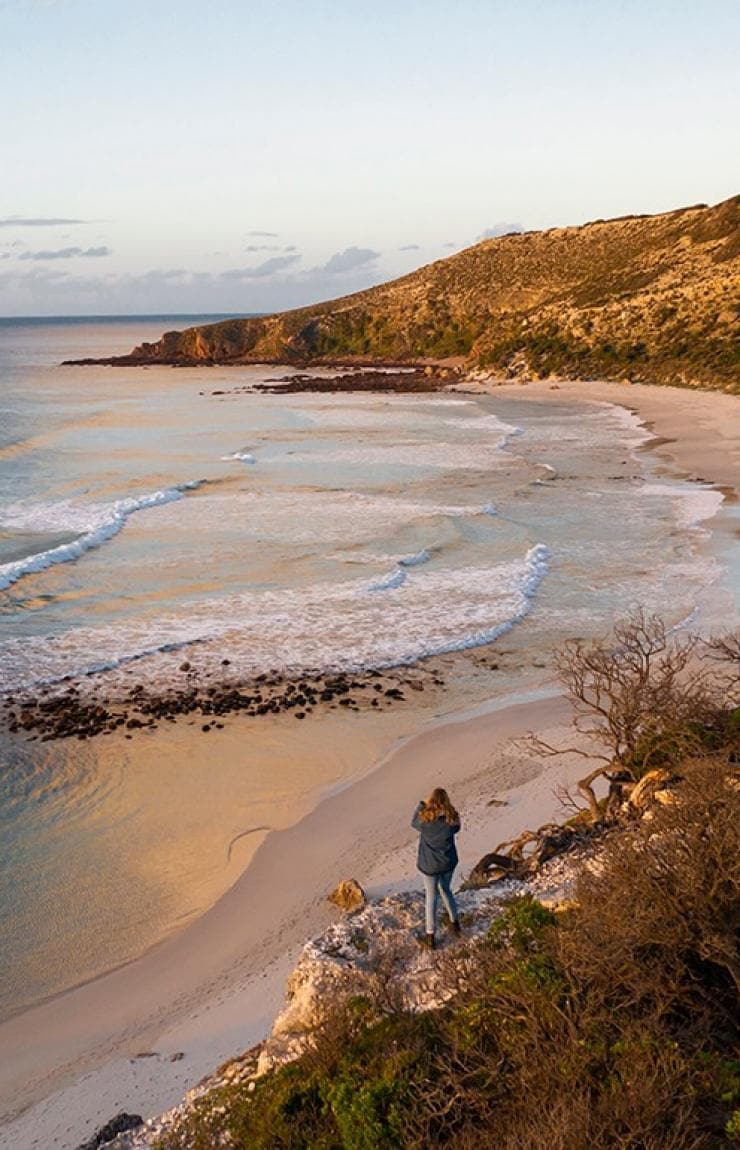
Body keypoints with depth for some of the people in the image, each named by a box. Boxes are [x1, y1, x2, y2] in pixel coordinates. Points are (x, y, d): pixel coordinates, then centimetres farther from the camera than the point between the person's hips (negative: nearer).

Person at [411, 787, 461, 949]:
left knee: (431, 898, 13)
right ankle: (455, 923, 43)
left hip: (430, 865, -2)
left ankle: (430, 936, 21)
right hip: (448, 863, 2)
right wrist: (447, 811, 6)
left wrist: (422, 804, 6)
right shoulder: (452, 819, -19)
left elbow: (414, 823, -1)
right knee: (446, 890, 29)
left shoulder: (425, 819, -24)